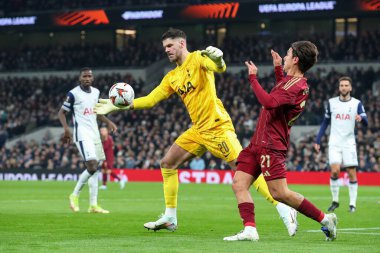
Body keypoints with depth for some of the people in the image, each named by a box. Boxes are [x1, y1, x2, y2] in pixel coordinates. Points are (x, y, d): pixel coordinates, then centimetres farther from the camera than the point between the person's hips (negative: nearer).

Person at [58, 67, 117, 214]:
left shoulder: (96, 92, 12)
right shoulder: (73, 94, -8)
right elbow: (61, 112, -4)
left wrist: (108, 122, 14)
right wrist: (66, 128, -19)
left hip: (95, 134, 7)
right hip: (82, 135, -7)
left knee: (94, 169, 6)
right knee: (92, 167, -19)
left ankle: (93, 205, 9)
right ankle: (75, 195, 0)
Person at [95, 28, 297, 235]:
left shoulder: (197, 58, -6)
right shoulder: (172, 77, 16)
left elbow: (220, 68, -25)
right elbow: (150, 100, 19)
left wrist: (218, 59, -50)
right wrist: (117, 106, 13)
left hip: (217, 127, -9)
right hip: (198, 130, 9)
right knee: (167, 164, 9)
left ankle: (284, 210, -18)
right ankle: (170, 218, 18)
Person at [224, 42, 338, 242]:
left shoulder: (297, 85, -16)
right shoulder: (291, 81, 15)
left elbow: (269, 102, -30)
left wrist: (253, 78, -20)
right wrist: (278, 69, 36)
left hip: (271, 145, -10)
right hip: (258, 142, 10)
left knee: (279, 193, -12)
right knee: (239, 183, -1)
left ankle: (325, 219, 0)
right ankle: (250, 229, -7)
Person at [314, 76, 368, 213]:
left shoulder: (357, 103, 2)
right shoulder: (331, 102, 7)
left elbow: (366, 123, -8)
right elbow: (325, 122, 14)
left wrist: (361, 118, -32)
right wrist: (317, 141, 9)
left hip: (349, 143, 0)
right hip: (334, 143, 0)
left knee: (352, 173, -5)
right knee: (335, 171, -14)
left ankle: (352, 204, 3)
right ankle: (335, 201, 0)